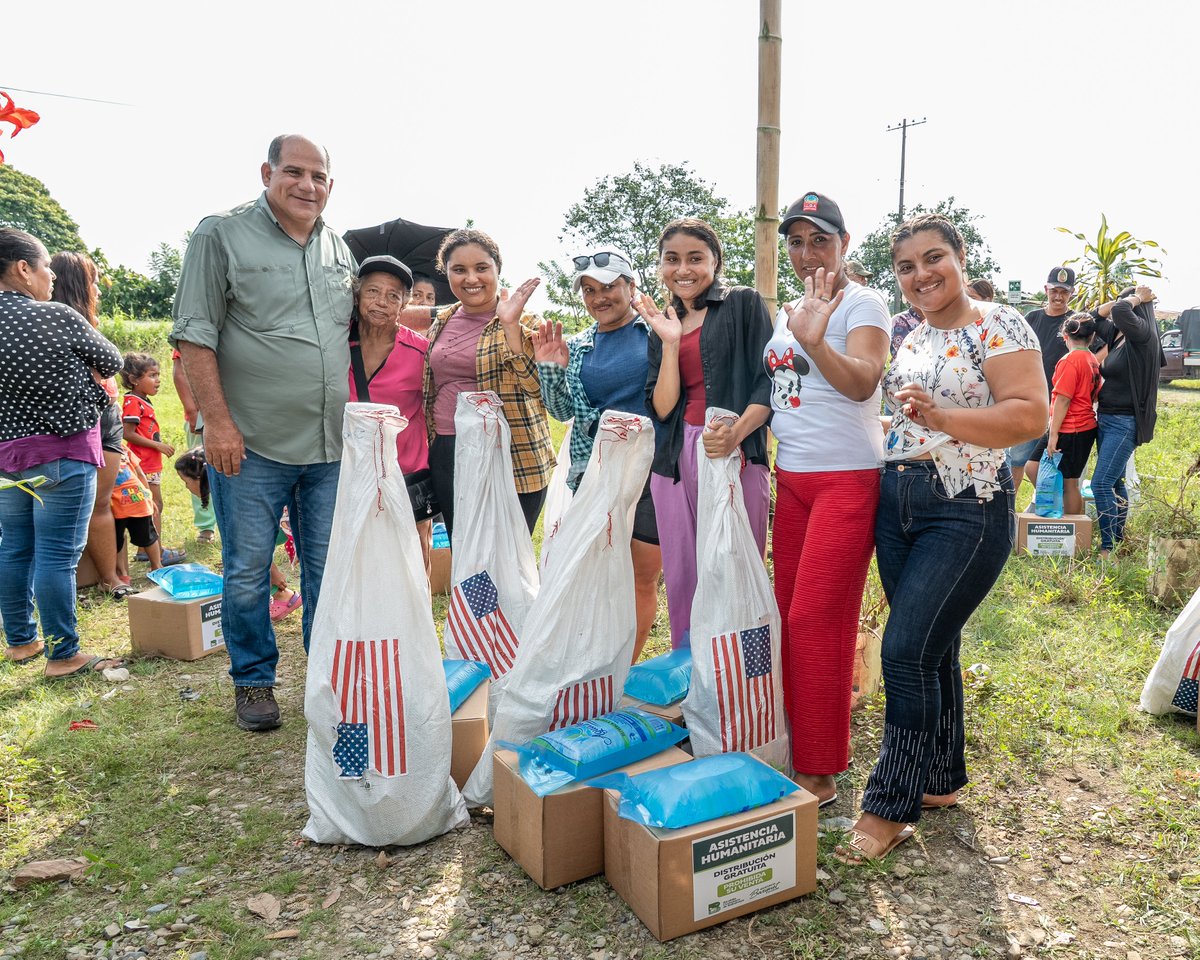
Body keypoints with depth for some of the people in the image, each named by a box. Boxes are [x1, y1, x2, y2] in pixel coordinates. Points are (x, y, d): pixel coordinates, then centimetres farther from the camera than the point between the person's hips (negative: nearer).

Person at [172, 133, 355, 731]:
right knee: (247, 571, 6)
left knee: (329, 569, 12)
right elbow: (195, 334, -7)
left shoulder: (339, 250, 13)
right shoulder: (221, 235, -3)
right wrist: (217, 421, -14)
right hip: (251, 444, -4)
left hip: (330, 445, 5)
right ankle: (253, 681, 24)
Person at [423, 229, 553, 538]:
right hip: (446, 458, 6)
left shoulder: (525, 323, -4)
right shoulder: (441, 323, 11)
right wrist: (429, 456, 18)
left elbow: (535, 386, -19)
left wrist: (510, 326, -24)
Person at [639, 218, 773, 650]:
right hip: (675, 457, 5)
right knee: (681, 577, 8)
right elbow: (662, 407, 6)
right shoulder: (661, 324, 17)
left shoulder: (744, 304, 4)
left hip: (736, 455, -4)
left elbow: (768, 383, -5)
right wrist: (670, 341, -4)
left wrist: (737, 432, -22)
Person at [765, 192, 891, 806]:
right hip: (791, 478, 7)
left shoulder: (862, 302, -6)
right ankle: (797, 743, 26)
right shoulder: (786, 311, 16)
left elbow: (863, 383, -23)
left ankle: (820, 775, 6)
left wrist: (815, 341, -39)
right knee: (789, 613, 10)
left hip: (847, 478, -7)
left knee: (815, 620, -7)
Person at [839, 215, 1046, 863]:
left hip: (966, 512, -7)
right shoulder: (914, 339, 14)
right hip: (898, 502, 8)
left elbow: (1030, 416, -19)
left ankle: (890, 808, 3)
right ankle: (943, 779, 30)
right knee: (932, 648, 14)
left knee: (907, 651, -10)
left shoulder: (998, 325, -9)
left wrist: (940, 418, -27)